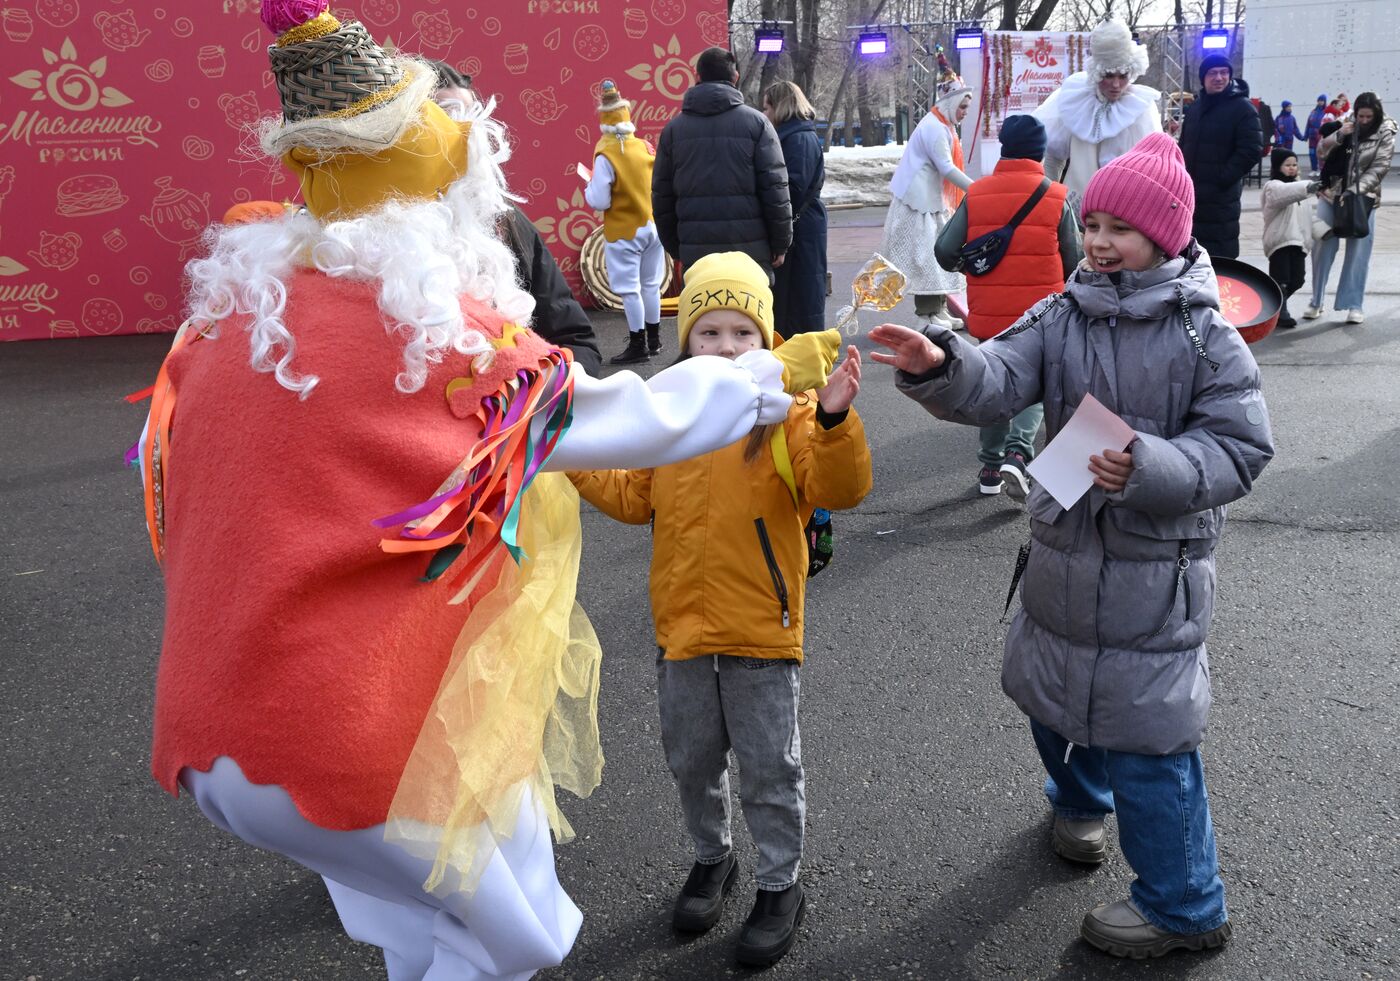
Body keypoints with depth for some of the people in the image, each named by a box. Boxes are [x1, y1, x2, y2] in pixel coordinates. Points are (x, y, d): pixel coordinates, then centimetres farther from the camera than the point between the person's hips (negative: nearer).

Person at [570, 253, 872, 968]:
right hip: (681, 625, 4)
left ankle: (780, 884, 32)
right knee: (691, 759, 21)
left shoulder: (788, 411, -11)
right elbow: (634, 499, 7)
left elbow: (837, 490, -23)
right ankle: (711, 857, 45)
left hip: (761, 629, -4)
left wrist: (834, 420, -39)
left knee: (769, 766, 11)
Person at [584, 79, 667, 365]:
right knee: (650, 284, 16)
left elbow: (599, 202, -17)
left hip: (624, 232, -6)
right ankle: (653, 339, 27)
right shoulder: (645, 147, -2)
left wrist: (588, 188, 3)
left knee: (629, 289, 1)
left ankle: (638, 346, 5)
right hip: (653, 226, 6)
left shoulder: (605, 156, -18)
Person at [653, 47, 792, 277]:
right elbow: (775, 188, -4)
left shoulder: (673, 128, 8)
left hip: (695, 250, 2)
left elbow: (662, 196, 10)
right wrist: (780, 243, 3)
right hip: (749, 247, -2)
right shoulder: (756, 122, 0)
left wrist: (675, 248, 17)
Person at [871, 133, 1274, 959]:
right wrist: (940, 365, -38)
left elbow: (1241, 450, -12)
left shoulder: (1206, 336, -10)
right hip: (1065, 548, 5)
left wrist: (1151, 469, -28)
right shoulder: (1063, 316, 0)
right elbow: (998, 382, -16)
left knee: (1145, 734, -1)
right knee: (1051, 691, 22)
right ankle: (1082, 800, 55)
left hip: (1157, 567, -5)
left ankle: (1184, 907, 21)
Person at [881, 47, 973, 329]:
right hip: (920, 202, -10)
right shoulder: (934, 128, -16)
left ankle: (939, 310, 17)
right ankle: (931, 312, -7)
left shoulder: (943, 126, 16)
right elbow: (946, 168, -22)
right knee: (926, 255, -9)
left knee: (938, 257, 11)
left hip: (933, 201, 10)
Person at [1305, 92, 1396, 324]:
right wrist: (1338, 136, -15)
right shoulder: (1344, 125, 3)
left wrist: (1356, 190, -23)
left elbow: (1379, 167, -10)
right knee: (1322, 246, 0)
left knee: (1359, 251, -5)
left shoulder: (1385, 133, -4)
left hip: (1362, 198, -2)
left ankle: (1354, 305, 0)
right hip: (1331, 194, 2)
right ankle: (1316, 301, 10)